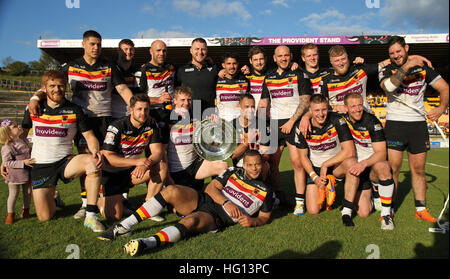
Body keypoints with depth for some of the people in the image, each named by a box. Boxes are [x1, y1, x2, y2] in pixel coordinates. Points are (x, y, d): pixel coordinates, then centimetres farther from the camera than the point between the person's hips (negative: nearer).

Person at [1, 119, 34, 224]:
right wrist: (23, 162, -24)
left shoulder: (24, 140, 4)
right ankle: (10, 214, 19)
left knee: (28, 192, 11)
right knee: (13, 194, 2)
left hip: (27, 173, 5)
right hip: (14, 174, -5)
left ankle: (25, 210, 31)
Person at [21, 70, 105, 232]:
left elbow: (89, 136, -1)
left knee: (93, 161, -36)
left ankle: (91, 217, -29)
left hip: (66, 162, -1)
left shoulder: (74, 110, 1)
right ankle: (51, 194, 32)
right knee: (44, 217, -6)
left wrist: (96, 151, -23)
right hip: (40, 165, 1)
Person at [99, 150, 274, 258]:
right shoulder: (234, 173, 16)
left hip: (217, 219, -3)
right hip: (203, 200, 3)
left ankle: (147, 243, -54)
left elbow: (265, 217, 15)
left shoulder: (265, 192, 12)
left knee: (191, 220, -38)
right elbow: (211, 188, 7)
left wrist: (252, 221, -8)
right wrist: (226, 203, -10)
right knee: (172, 190, -25)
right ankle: (125, 227, -20)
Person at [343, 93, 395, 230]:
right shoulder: (342, 119, -6)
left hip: (374, 166, -2)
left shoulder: (372, 122, -14)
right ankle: (370, 195, 28)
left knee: (382, 166, -40)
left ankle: (386, 214, -24)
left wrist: (364, 163, -38)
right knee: (363, 213, -9)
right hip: (357, 168, 2)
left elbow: (382, 153, -21)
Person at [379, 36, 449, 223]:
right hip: (395, 123, -2)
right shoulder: (387, 70, 2)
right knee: (393, 168, -7)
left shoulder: (423, 67, 9)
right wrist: (407, 66, -23)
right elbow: (388, 86, -22)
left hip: (418, 123, 3)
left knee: (419, 169, 7)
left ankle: (421, 209, 17)